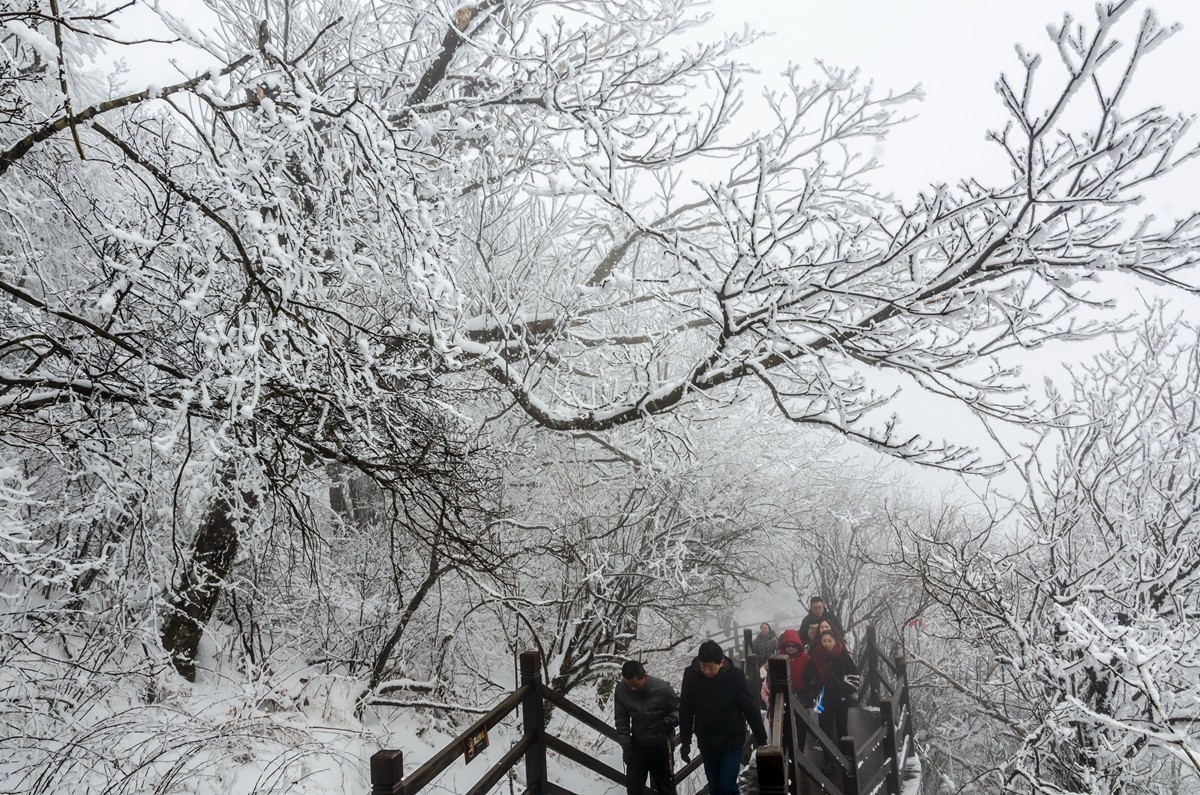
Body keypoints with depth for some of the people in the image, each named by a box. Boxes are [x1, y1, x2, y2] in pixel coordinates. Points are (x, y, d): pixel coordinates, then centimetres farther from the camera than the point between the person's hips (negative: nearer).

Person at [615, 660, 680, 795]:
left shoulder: (662, 689, -26)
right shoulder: (621, 689, -19)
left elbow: (678, 708, -8)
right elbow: (621, 719, -5)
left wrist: (673, 719, -30)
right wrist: (625, 745, -8)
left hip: (661, 745, -2)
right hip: (637, 745, 2)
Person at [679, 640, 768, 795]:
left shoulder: (735, 675, -19)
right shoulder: (690, 675, -13)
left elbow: (750, 709, -12)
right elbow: (685, 711, -2)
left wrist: (762, 741, -7)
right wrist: (685, 742, 1)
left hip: (732, 743, -3)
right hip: (706, 744, 3)